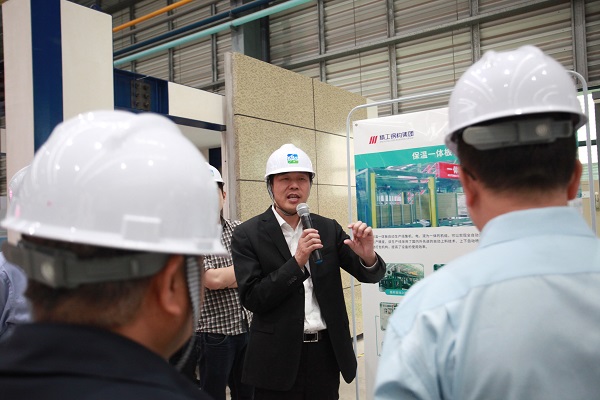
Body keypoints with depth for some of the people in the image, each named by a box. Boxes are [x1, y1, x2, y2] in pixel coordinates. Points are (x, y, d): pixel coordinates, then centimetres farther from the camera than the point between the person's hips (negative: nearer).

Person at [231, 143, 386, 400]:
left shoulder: (329, 229, 3)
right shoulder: (248, 234, -6)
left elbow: (369, 275, 3)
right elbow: (252, 299, -11)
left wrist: (368, 256, -20)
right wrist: (297, 262, -22)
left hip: (327, 352, 3)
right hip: (279, 358, -3)